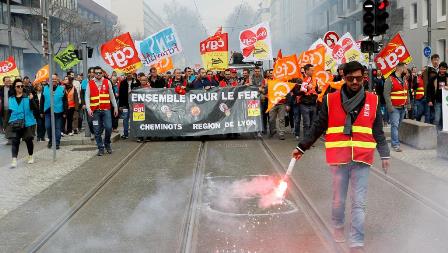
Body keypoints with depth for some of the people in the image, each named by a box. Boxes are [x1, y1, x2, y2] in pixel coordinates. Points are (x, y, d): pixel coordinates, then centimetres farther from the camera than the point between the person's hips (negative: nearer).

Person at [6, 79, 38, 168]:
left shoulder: (27, 97, -4)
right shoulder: (11, 99, 7)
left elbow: (34, 108, -13)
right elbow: (9, 111, 15)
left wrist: (31, 99, -28)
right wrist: (8, 122, 12)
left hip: (27, 123, -1)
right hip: (15, 124, 2)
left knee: (28, 140, 11)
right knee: (14, 141, -10)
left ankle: (30, 156, 32)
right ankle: (14, 160, -15)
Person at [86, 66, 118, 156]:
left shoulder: (107, 82, 7)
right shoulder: (90, 84, 4)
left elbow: (112, 96, 12)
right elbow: (87, 97, 1)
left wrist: (115, 107, 11)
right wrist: (88, 108, -12)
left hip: (106, 110, 0)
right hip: (95, 111, 0)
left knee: (108, 128, -8)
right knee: (97, 131, 1)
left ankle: (107, 144, 16)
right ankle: (101, 148, 11)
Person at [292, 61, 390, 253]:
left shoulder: (372, 101, 2)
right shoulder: (331, 100, -2)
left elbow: (378, 131, 9)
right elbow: (318, 127, 6)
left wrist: (385, 155, 7)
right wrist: (302, 147, 8)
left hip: (362, 159, 0)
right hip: (339, 158, 0)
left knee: (359, 203, 0)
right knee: (339, 199, 12)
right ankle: (338, 226, 39)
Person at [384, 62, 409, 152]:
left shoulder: (404, 80, 14)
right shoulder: (390, 80, -10)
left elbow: (407, 93, 22)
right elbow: (386, 94, -14)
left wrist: (408, 103, 14)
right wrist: (390, 107, -19)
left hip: (403, 107, 7)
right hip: (394, 108, -7)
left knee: (398, 125, 11)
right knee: (395, 125, -11)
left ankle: (394, 140, 20)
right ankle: (395, 144, -13)